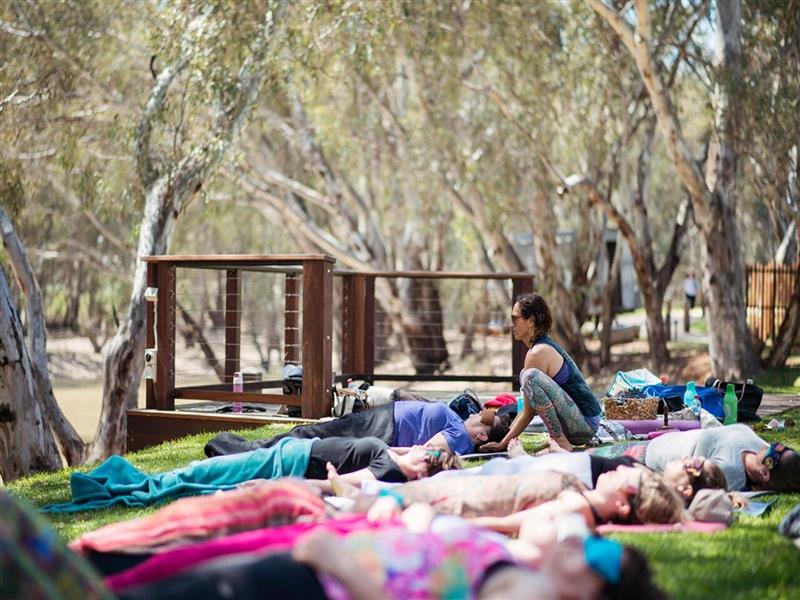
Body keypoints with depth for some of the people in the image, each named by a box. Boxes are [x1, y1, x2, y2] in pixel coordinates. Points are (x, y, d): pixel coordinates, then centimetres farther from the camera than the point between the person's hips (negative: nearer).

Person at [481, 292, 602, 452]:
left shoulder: (538, 353, -14)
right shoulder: (547, 345, 15)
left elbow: (528, 413, -11)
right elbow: (528, 407, 19)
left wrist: (503, 444, -5)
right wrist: (505, 438, 16)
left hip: (584, 423, -10)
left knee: (530, 376, -25)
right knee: (527, 376, 23)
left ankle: (560, 440, -20)